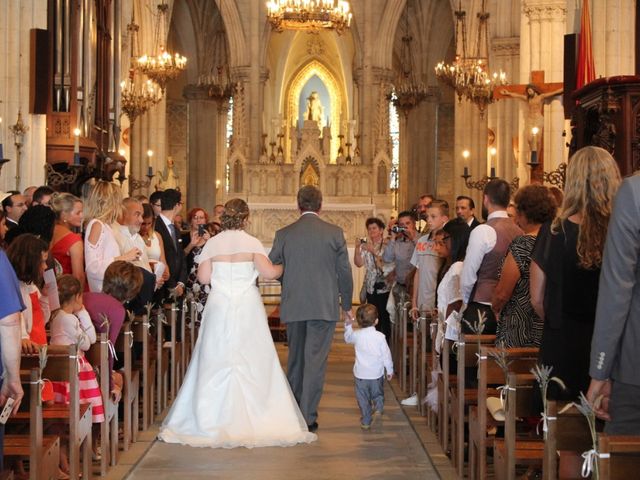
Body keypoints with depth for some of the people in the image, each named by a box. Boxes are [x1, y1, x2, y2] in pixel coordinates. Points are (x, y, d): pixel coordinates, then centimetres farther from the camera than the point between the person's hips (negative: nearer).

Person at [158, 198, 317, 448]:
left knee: (217, 361, 7)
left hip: (219, 307, 2)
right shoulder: (251, 242, -5)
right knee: (251, 361, 4)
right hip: (248, 309, -1)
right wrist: (284, 267, 6)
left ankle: (213, 418, 9)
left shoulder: (212, 243, 0)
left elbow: (203, 277, -3)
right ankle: (255, 418, 5)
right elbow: (268, 272, -13)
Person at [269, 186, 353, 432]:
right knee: (315, 361, -2)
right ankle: (308, 416, -6)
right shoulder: (335, 233, -3)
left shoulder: (283, 234, -1)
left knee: (295, 359, 16)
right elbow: (344, 272, 0)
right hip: (324, 307, -2)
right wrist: (347, 305, 11)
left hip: (293, 307, 2)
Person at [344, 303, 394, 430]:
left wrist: (348, 326, 25)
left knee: (363, 398, 11)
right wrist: (390, 370, 7)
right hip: (377, 373, -1)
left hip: (361, 373, 1)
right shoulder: (380, 336, -10)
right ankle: (378, 408, 1)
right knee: (378, 394, 23)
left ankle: (366, 421, 13)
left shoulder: (357, 335, -7)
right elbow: (386, 354, -4)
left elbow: (348, 338, 17)